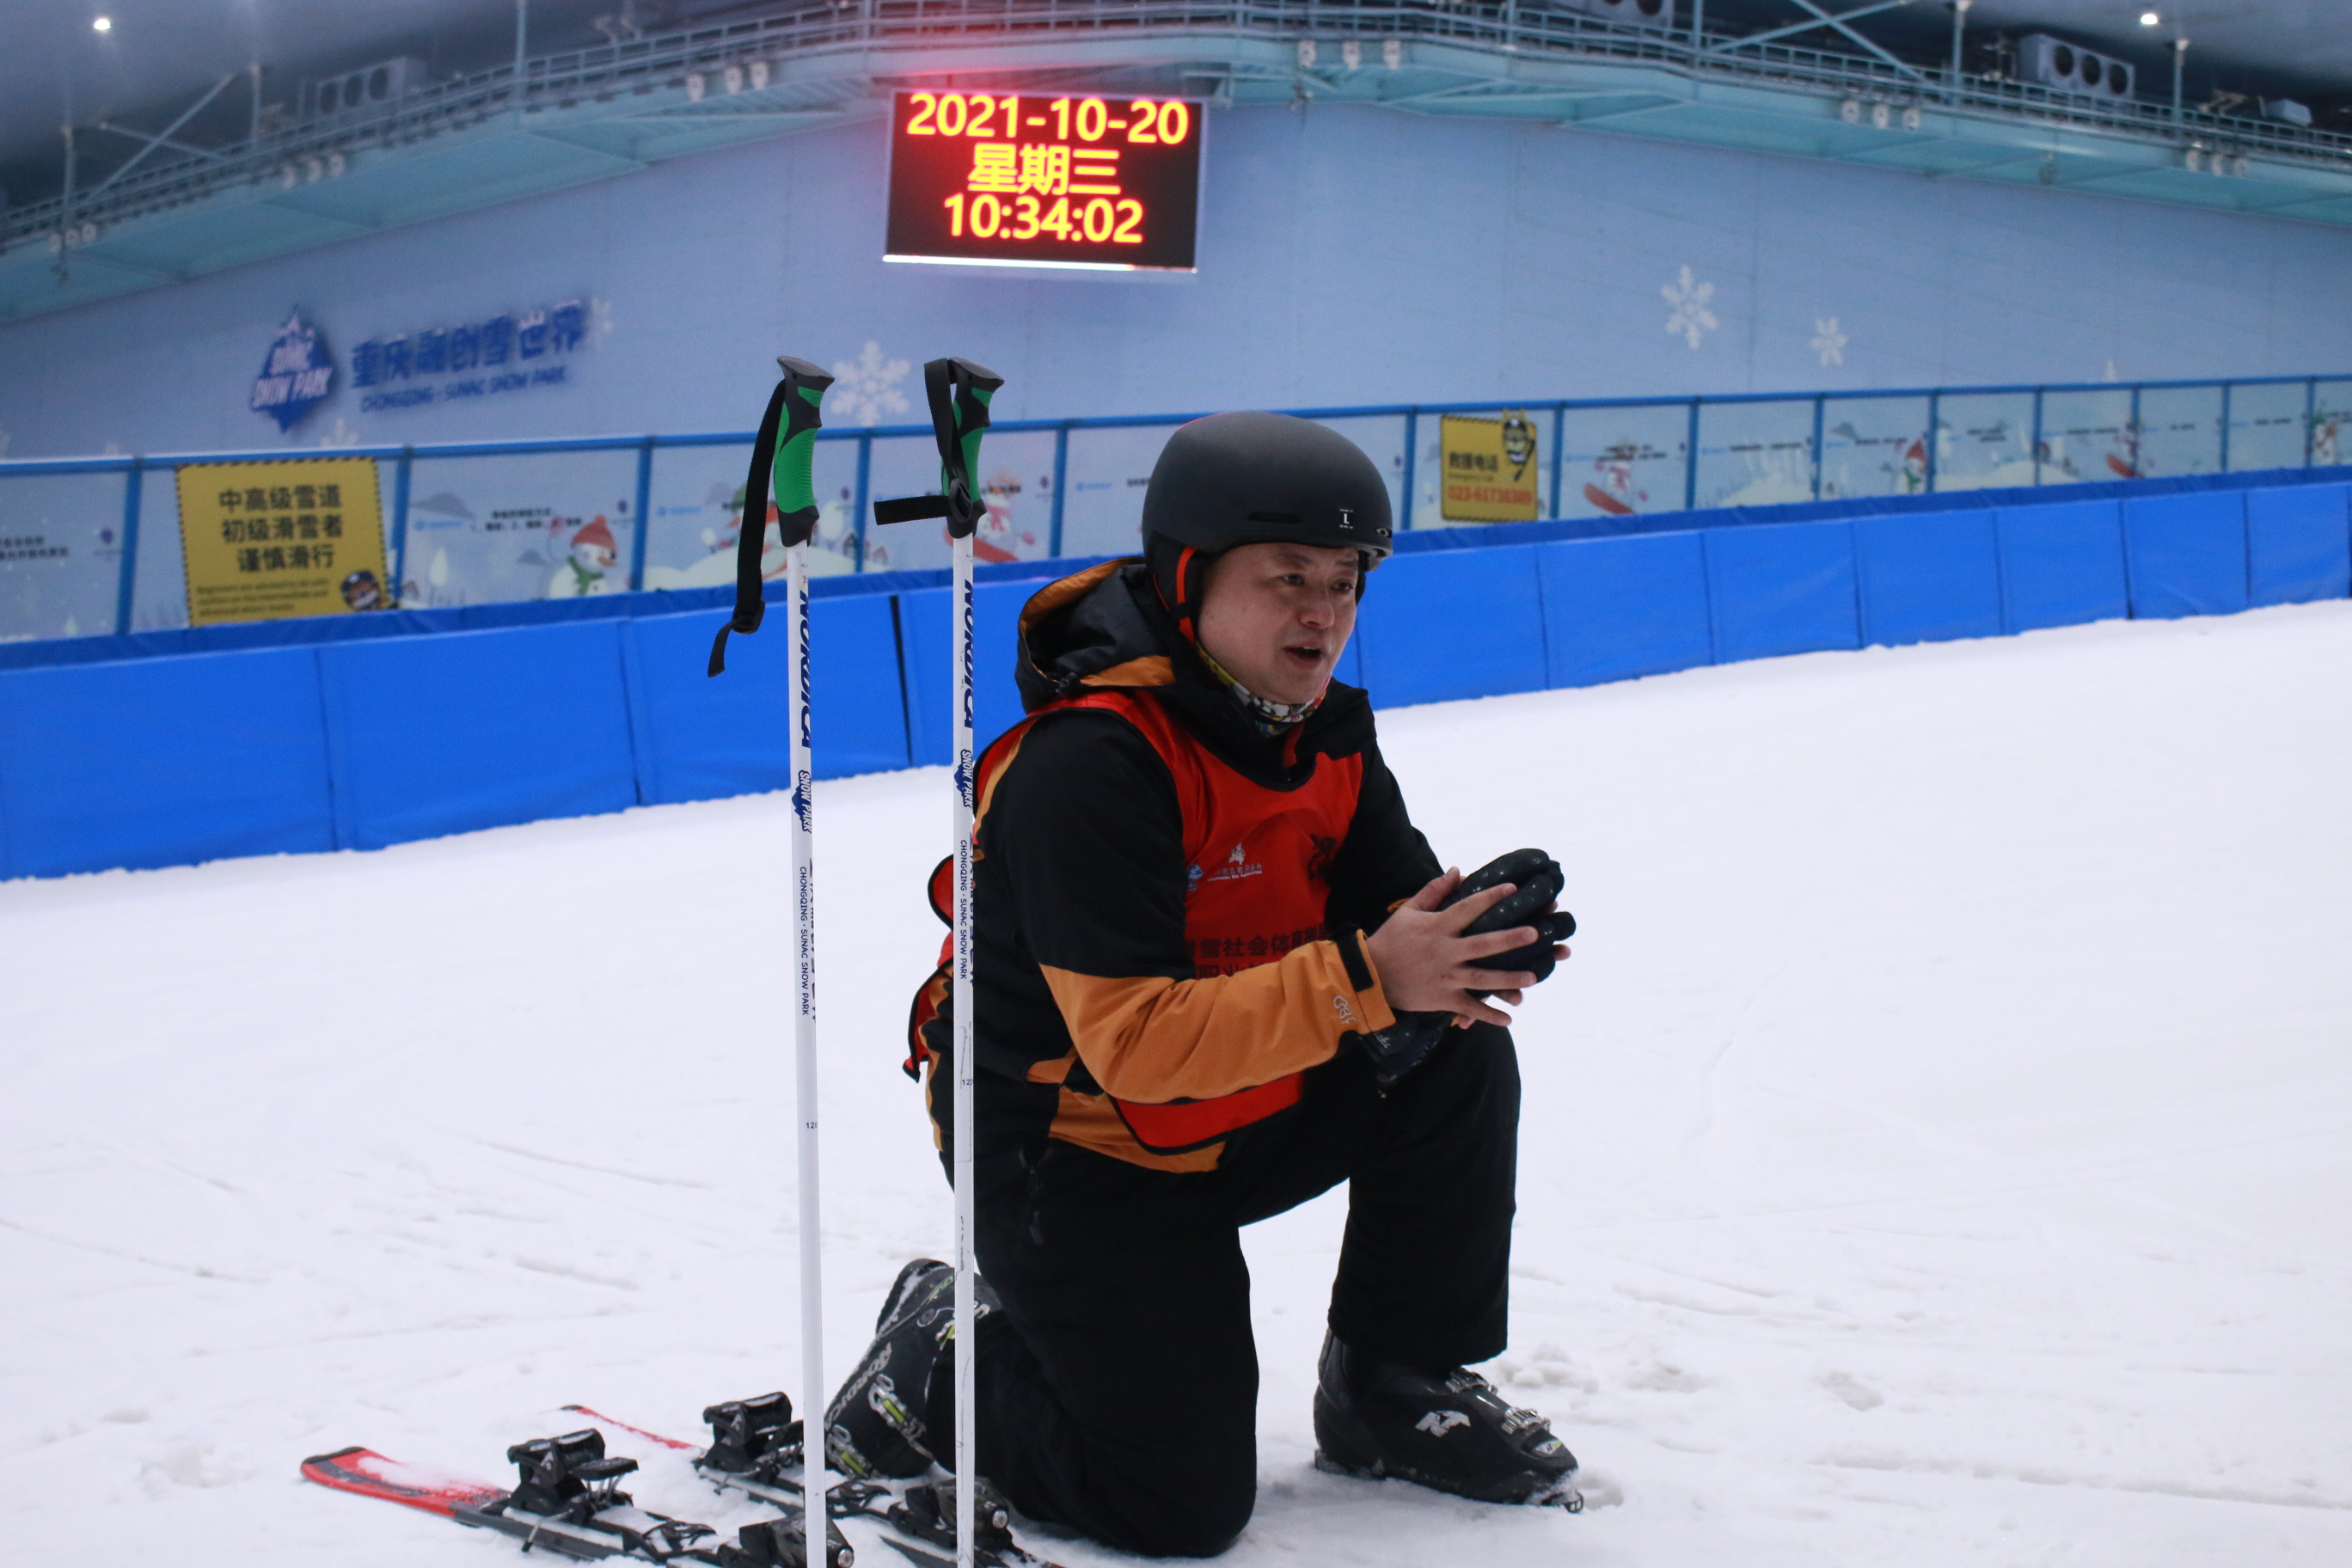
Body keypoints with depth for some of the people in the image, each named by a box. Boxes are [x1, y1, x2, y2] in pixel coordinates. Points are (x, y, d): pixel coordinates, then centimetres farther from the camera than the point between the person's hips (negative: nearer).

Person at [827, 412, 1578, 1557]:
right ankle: (947, 1361, 16)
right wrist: (1364, 980, -38)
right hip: (1075, 1152, -7)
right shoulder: (1090, 763, -29)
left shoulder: (1324, 732, -2)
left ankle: (1393, 1387, 6)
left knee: (1459, 1059, -13)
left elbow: (1396, 905, 0)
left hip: (1244, 1120, 7)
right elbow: (1135, 1041, -34)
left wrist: (1475, 947, -25)